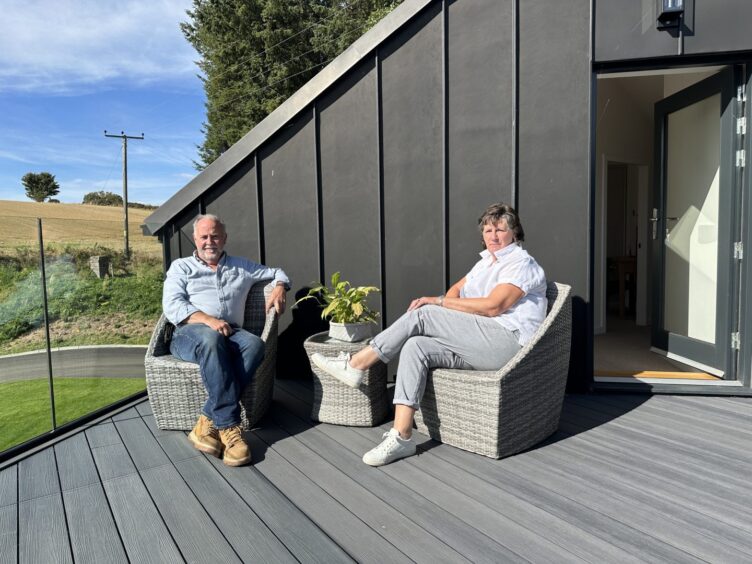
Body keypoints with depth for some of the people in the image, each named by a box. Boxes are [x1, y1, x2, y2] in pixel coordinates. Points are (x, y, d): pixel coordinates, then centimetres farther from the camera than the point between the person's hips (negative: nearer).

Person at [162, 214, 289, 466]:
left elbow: (277, 272, 33)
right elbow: (172, 305, 2)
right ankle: (229, 426, -40)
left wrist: (279, 288, 7)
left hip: (230, 333, 2)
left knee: (254, 344, -34)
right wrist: (208, 320, -16)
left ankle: (208, 422, -35)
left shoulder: (241, 266, 26)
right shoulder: (181, 267, 18)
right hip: (190, 333, -2)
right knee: (212, 339, -40)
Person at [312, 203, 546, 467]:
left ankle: (356, 365, -8)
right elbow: (458, 288, 27)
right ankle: (401, 437, -23)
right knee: (415, 347, -18)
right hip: (478, 344, 8)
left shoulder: (522, 263, -2)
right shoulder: (486, 261, 27)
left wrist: (439, 302, -12)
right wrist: (446, 312, 2)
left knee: (421, 315, -18)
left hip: (505, 343, -8)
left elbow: (493, 306, -15)